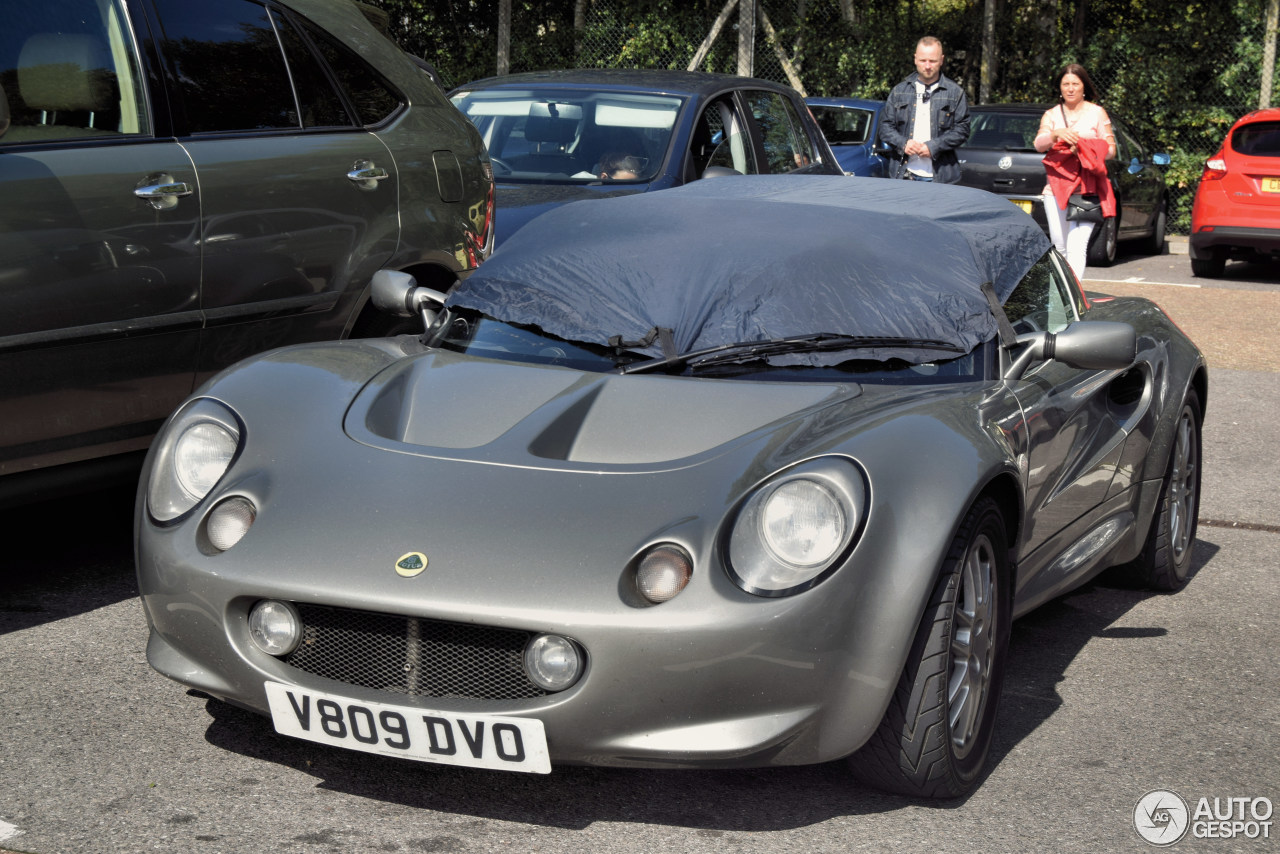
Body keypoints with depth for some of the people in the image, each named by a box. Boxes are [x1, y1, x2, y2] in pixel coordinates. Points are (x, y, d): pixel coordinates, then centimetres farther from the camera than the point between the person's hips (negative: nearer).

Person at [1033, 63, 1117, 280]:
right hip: (1055, 186, 3)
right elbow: (1039, 144, -3)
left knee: (1077, 246, -16)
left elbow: (1110, 149, 5)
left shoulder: (1097, 113, 10)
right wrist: (1056, 134, -24)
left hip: (1087, 187, -3)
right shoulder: (1051, 115, 15)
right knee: (1059, 246, 5)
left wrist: (1085, 149, -13)